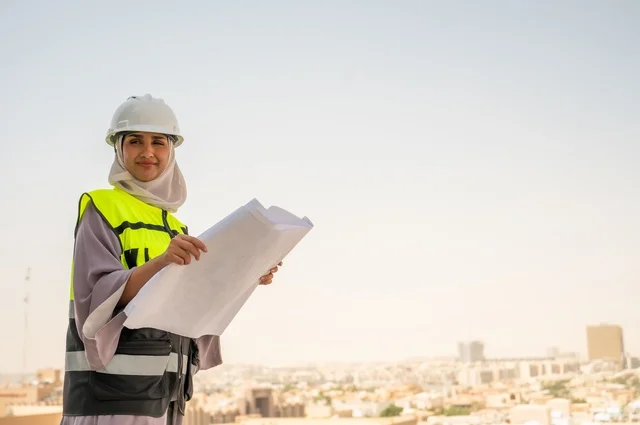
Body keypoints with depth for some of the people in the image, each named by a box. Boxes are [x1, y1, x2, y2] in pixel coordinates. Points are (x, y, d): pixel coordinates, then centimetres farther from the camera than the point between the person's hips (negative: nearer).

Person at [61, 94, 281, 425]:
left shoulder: (174, 227, 17)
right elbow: (99, 296, -14)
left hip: (163, 391, 7)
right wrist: (160, 262, -29)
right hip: (110, 386, -7)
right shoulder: (100, 209, -2)